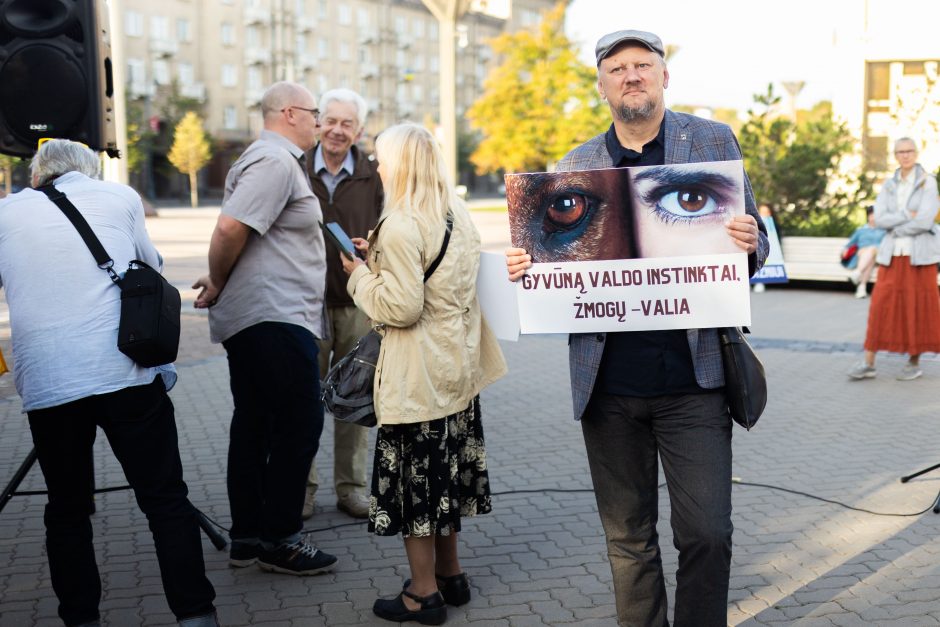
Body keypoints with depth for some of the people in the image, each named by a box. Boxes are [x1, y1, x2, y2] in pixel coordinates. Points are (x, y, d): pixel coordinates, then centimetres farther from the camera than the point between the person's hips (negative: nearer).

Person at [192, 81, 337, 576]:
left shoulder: (273, 159, 21)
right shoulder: (276, 162, -13)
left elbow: (236, 232, 21)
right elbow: (230, 228, -23)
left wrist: (219, 283, 12)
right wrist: (217, 285, -10)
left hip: (254, 318, 11)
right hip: (275, 317, -11)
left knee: (254, 424, 12)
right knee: (300, 423, -5)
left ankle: (247, 537, 21)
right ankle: (279, 540, 5)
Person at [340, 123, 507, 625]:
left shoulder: (401, 227, -19)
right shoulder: (459, 216, 7)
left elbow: (402, 307, -22)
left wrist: (362, 274, -7)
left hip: (417, 377, -9)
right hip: (458, 363, 9)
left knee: (412, 478, 4)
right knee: (444, 473, 19)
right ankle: (450, 574, 32)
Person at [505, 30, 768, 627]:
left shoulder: (715, 141, 5)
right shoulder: (575, 165, 9)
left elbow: (753, 238, 7)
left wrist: (750, 244, -16)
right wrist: (525, 266, -8)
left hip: (693, 379, -2)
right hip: (610, 383, 2)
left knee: (707, 534, -2)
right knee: (629, 538, 13)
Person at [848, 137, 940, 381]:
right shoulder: (888, 185, 9)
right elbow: (879, 219, -3)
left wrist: (892, 224, -7)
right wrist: (907, 215, -14)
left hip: (920, 255, -3)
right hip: (892, 255, 3)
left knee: (918, 307, 1)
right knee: (881, 307, -2)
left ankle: (915, 362, 14)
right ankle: (869, 364, -1)